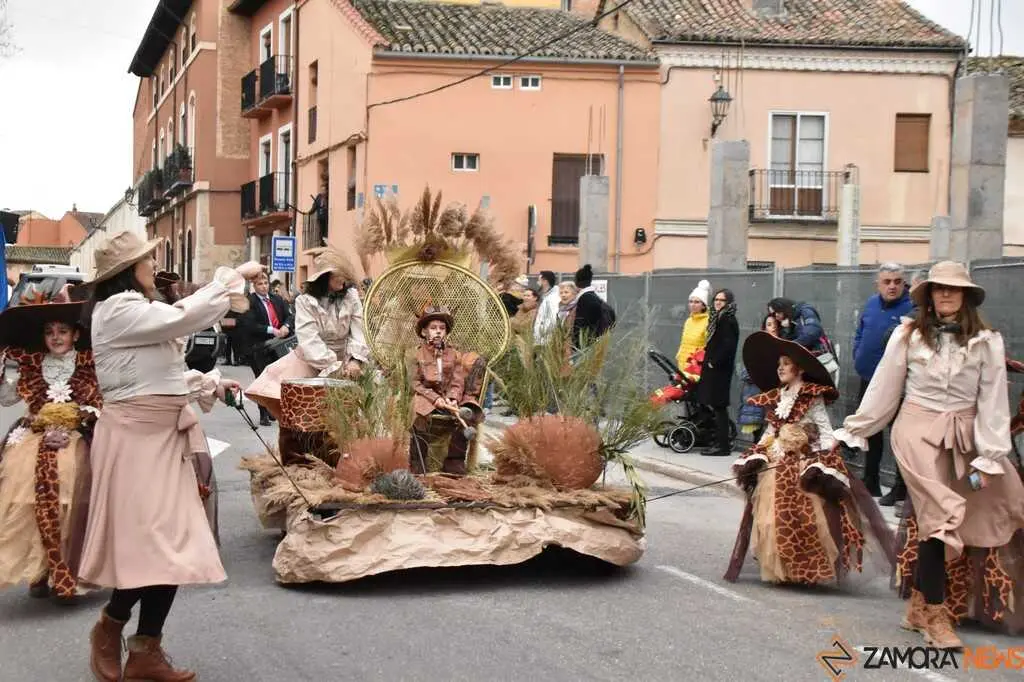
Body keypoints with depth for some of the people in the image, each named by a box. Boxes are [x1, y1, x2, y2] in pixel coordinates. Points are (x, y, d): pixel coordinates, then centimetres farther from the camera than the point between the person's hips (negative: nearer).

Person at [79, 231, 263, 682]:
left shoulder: (137, 311, 19)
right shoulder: (118, 310, -13)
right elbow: (185, 317, -22)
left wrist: (208, 385, 17)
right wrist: (233, 276, -13)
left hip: (163, 434, 10)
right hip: (136, 436, -10)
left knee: (172, 545, 7)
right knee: (150, 543, -10)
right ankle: (110, 627, 14)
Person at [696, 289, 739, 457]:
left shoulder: (728, 320, -13)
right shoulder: (718, 318, 16)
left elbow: (728, 345, -22)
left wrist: (714, 362, -16)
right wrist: (708, 360, 11)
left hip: (719, 368, -10)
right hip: (714, 368, 10)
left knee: (718, 406, -6)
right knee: (717, 406, 12)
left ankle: (723, 445, -3)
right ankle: (723, 442, 17)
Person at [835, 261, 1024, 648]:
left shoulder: (987, 342, 2)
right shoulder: (908, 336, 1)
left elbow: (993, 402, 1)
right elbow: (883, 388, 7)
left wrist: (988, 457, -4)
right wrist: (852, 431, 8)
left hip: (963, 436, 2)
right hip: (918, 430, -2)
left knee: (927, 518, 2)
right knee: (940, 514, -15)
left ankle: (919, 605, 16)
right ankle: (935, 615, -10)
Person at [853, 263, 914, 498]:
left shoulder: (912, 307, -15)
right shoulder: (871, 304, 7)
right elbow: (859, 334, 19)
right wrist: (858, 358, 8)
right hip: (869, 379, 7)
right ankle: (871, 481, 33)